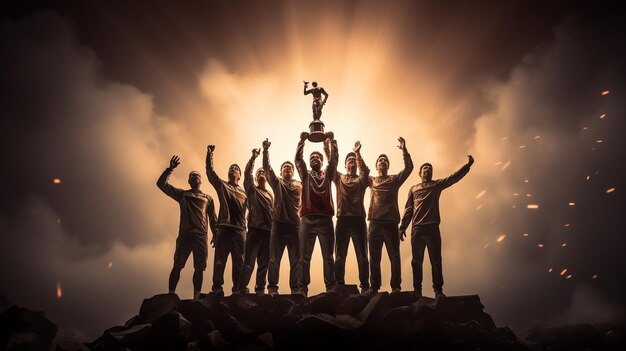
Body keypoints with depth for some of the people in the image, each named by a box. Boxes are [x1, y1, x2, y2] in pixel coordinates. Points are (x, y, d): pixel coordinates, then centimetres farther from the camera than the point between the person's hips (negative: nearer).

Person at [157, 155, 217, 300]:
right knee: (177, 266, -7)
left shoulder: (208, 198, 20)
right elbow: (161, 183, 12)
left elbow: (213, 219, 16)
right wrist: (170, 168, 3)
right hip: (184, 235, -1)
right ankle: (170, 296, -6)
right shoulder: (182, 194, 18)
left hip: (201, 236, 1)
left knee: (199, 268, -3)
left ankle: (196, 298, 0)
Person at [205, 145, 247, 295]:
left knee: (239, 262, 1)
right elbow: (210, 172, 3)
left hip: (240, 230, 2)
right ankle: (217, 288, -4)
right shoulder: (222, 185, 13)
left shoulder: (244, 192, 18)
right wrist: (209, 154, -4)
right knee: (220, 260, -5)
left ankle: (238, 289, 5)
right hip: (224, 228, -2)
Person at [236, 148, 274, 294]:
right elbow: (247, 173, -6)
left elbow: (273, 212, 18)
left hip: (268, 231, 5)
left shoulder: (270, 195, 21)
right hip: (255, 229, -5)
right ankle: (242, 290, -12)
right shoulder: (252, 190, 8)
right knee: (249, 263, -11)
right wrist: (253, 157, -13)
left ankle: (260, 291, 10)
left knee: (264, 264, 6)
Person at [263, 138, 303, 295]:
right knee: (274, 259, -2)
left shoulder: (300, 185, 15)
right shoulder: (277, 183, 12)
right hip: (278, 224, -1)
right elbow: (267, 167, 0)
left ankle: (295, 289, 6)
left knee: (295, 260, 2)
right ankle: (272, 289, 2)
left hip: (295, 225, 1)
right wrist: (266, 151, -12)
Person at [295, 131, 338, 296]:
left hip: (325, 219, 0)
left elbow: (334, 159, 6)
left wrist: (332, 140, 1)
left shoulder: (327, 174, 16)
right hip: (308, 220, 0)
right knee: (304, 257, 0)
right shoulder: (305, 175, 15)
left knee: (328, 257, 1)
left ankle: (331, 288, 3)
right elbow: (298, 159, 4)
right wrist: (302, 140, -1)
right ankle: (302, 289, 3)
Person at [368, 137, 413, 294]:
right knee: (374, 258, 3)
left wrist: (404, 149, -5)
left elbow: (409, 167, 3)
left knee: (395, 256, -3)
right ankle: (374, 288, 8)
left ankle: (396, 287, 0)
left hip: (391, 223, -1)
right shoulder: (371, 180, 17)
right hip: (375, 223, 1)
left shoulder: (395, 179, 14)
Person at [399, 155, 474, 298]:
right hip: (416, 229, 1)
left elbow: (454, 177, 1)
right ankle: (417, 290, 11)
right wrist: (402, 227, 4)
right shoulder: (413, 189, 16)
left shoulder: (437, 184, 13)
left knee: (436, 261, 0)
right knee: (416, 261, 4)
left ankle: (438, 290, 5)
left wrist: (468, 165, -11)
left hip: (432, 228, -1)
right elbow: (408, 210, 13)